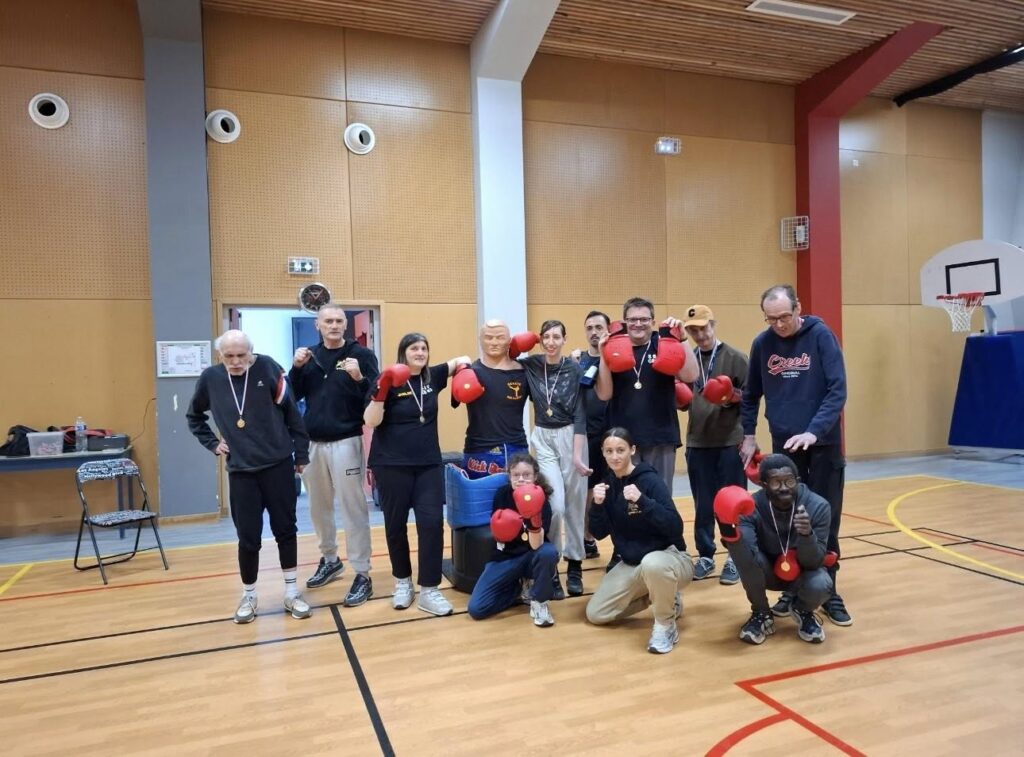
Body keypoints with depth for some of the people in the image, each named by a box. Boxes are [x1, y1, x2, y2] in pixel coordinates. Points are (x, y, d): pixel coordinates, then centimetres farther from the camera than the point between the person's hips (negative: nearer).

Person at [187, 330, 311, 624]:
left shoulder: (267, 369, -9)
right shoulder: (210, 378, 0)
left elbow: (292, 412, -6)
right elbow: (194, 416, 18)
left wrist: (301, 453, -4)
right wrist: (212, 443, 8)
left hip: (279, 465, -1)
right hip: (241, 470, 2)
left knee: (285, 529, 8)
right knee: (248, 537, 7)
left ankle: (291, 592, 22)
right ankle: (249, 596, 25)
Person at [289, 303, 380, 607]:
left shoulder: (361, 354, -6)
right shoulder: (310, 355, 10)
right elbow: (292, 396, 7)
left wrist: (358, 378, -30)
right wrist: (296, 367, -7)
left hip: (345, 443, -6)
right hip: (313, 443, 6)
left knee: (353, 509, -2)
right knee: (319, 507, 17)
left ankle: (362, 575, 7)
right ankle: (330, 560, 36)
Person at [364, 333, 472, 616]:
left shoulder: (432, 377, 5)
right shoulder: (389, 381, -7)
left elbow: (461, 361, 20)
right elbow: (371, 422, -13)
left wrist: (464, 365, -3)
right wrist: (382, 390, -26)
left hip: (429, 463, 3)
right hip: (392, 465, -3)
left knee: (432, 523, -5)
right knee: (396, 525, 8)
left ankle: (428, 590, 3)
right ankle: (403, 582, 28)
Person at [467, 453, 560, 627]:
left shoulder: (542, 502, -17)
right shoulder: (502, 494, -8)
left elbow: (536, 545, -29)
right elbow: (496, 535, 5)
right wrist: (499, 532, -19)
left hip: (530, 557, -2)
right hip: (505, 557, 2)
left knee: (549, 553, -39)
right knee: (476, 609, -16)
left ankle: (539, 602, -11)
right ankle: (518, 588, 12)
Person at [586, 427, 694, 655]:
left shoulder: (650, 480, -18)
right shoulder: (607, 484, 0)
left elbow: (675, 527, -26)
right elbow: (599, 533, -1)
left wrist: (642, 500, -36)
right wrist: (598, 505, -19)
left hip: (670, 557, -7)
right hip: (631, 563, 7)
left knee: (652, 564, -42)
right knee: (595, 614, 1)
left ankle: (666, 625, -13)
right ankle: (662, 597, 18)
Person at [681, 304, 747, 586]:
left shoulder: (735, 357, -2)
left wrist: (732, 396, -21)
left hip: (730, 442, -3)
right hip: (697, 442, 3)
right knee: (702, 505, 9)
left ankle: (735, 559, 15)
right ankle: (705, 556, 21)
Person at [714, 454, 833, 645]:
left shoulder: (818, 507, -22)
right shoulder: (753, 506, -24)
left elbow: (814, 562, -24)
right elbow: (746, 559, -34)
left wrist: (807, 534, -45)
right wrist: (731, 533, -54)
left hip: (802, 571, 0)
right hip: (767, 571, 0)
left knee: (820, 585, -33)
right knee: (744, 551, -31)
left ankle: (803, 610, 6)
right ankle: (761, 614, -5)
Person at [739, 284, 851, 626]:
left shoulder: (820, 335, -9)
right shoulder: (762, 343, 0)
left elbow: (837, 390, -14)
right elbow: (750, 394, 10)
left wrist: (813, 431, -24)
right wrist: (748, 436, 7)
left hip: (823, 444, -2)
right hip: (783, 445, 2)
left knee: (825, 521, 5)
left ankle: (828, 592, 19)